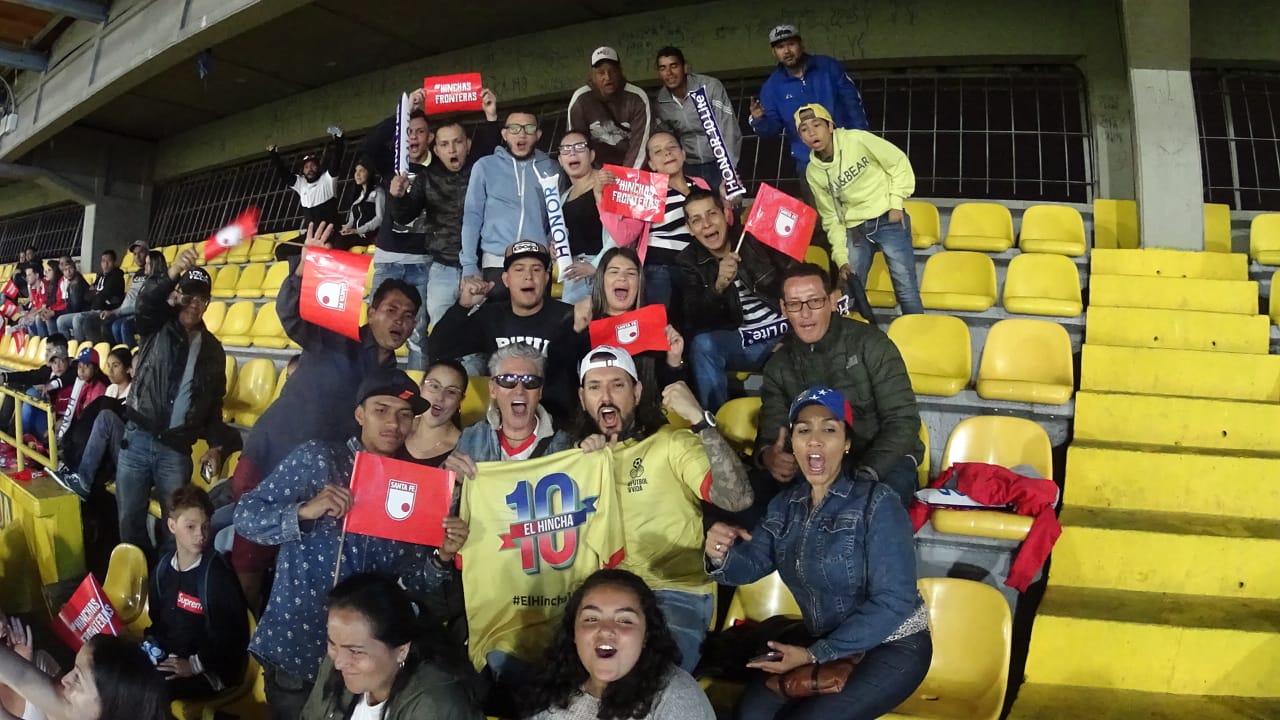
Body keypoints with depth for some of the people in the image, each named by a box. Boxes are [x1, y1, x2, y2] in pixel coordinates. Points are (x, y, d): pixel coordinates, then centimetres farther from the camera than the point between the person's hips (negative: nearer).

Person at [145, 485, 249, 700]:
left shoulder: (218, 575, -15)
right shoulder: (163, 568, 5)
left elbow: (232, 636, -15)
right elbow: (154, 617, 18)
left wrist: (195, 665, -18)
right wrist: (151, 648, 0)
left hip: (209, 671, -6)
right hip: (165, 659, 6)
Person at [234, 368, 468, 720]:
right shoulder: (316, 458, -6)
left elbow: (414, 581, 4)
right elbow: (245, 516, -10)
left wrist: (443, 557, -15)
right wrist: (305, 511, -25)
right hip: (295, 648, -3)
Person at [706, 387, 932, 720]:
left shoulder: (876, 504, -20)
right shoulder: (786, 503, 0)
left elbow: (893, 603, -22)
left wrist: (815, 655, -21)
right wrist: (721, 555, -26)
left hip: (891, 647, -6)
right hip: (824, 641, 6)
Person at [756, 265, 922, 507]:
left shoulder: (870, 344, -10)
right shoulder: (778, 365, 2)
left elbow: (903, 421, -12)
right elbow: (771, 432, 0)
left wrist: (865, 474, -27)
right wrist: (768, 455, -27)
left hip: (881, 460, -3)